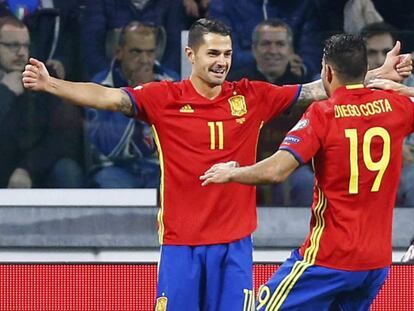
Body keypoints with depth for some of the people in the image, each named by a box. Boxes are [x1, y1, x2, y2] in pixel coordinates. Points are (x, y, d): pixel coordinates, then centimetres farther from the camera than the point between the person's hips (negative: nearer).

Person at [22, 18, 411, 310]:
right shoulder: (164, 98, -3)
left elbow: (316, 90, 6)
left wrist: (379, 75, 3)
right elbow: (109, 97, -11)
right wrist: (49, 84, -23)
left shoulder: (251, 97, 4)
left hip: (235, 242, 2)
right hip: (181, 242, -2)